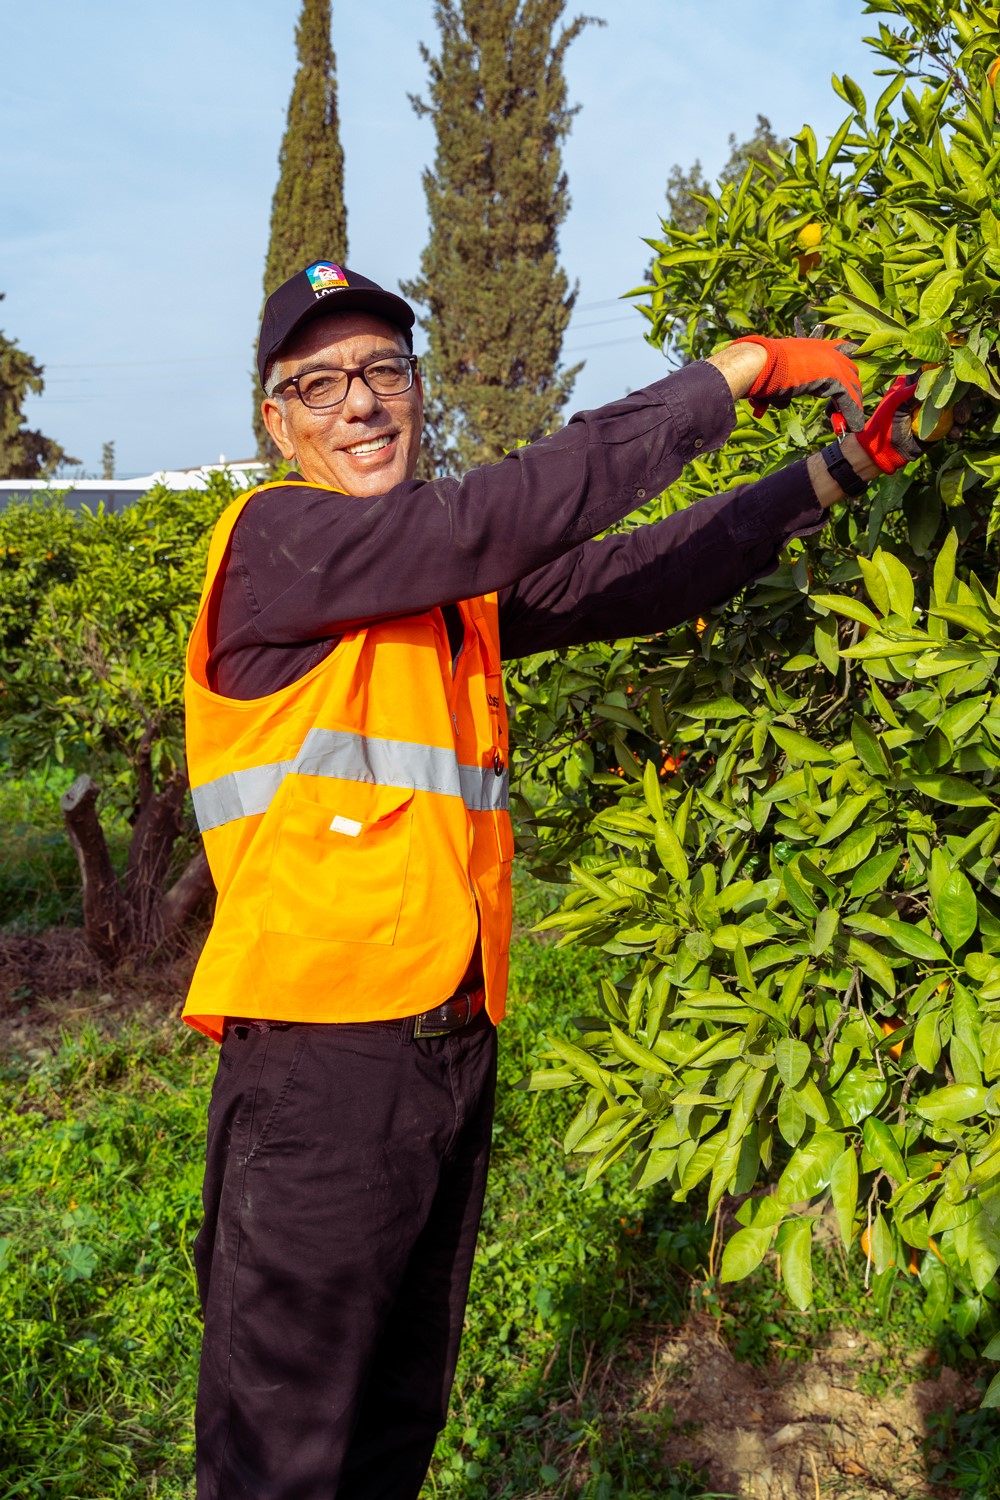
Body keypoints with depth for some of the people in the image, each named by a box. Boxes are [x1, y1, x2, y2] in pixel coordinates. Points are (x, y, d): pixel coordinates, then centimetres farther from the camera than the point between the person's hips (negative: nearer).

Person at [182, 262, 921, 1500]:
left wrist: (835, 473, 8)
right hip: (320, 1059, -8)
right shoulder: (272, 540, -11)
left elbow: (640, 578, 11)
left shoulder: (453, 582, 12)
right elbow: (513, 510, -21)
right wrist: (733, 372, -14)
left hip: (451, 1051, 8)